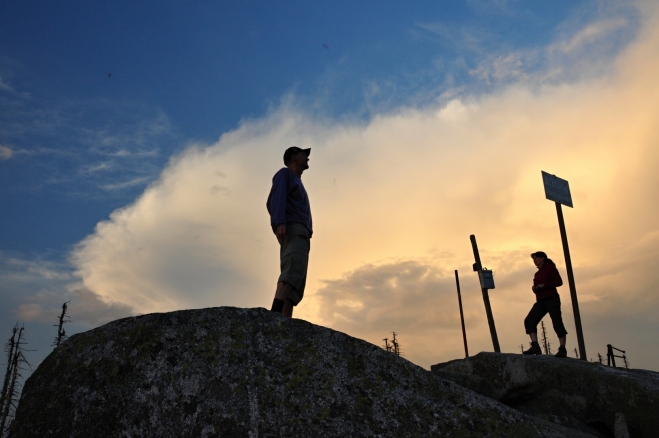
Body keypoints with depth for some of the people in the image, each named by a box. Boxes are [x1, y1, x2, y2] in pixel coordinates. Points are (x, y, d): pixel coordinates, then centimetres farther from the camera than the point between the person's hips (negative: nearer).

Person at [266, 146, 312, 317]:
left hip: (300, 234, 9)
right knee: (294, 270, -29)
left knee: (296, 284, -7)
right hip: (291, 229, -9)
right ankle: (275, 315, -43)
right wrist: (280, 222, -23)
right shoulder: (285, 173, 11)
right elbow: (276, 197, -7)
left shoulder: (297, 183, 36)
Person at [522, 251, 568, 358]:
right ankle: (535, 346, -17)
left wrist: (544, 285, -15)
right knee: (529, 320, -11)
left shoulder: (550, 268, 4)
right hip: (541, 301, 7)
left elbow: (559, 281, -6)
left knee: (557, 323, -8)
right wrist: (534, 288, 4)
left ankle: (562, 349, -5)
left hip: (552, 299, -7)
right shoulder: (537, 274, 23)